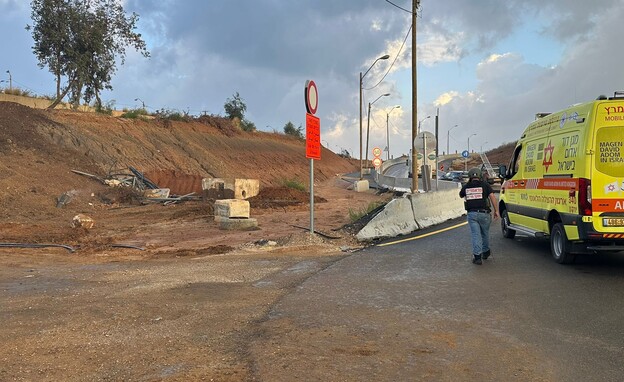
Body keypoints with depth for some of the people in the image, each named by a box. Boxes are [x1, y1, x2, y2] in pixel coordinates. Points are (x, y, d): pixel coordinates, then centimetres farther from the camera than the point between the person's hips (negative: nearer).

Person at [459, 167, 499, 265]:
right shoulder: (484, 184, 1)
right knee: (485, 233, 19)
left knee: (475, 234, 2)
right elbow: (492, 196, -10)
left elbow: (461, 195, 26)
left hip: (471, 214, 0)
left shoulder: (466, 186, 7)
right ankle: (485, 252, 34)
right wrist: (496, 210, -6)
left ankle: (477, 256, -5)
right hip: (484, 213, 0)